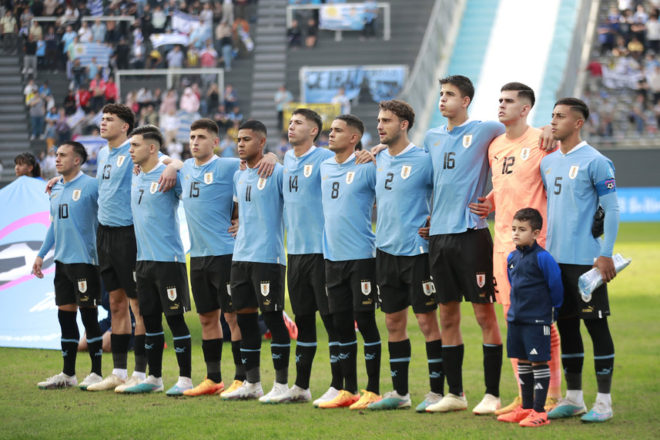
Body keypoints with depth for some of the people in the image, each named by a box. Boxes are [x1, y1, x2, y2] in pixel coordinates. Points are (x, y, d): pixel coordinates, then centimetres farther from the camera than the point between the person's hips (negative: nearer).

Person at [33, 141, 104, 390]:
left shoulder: (91, 186, -9)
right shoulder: (56, 189, 14)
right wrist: (41, 254, 20)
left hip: (85, 260, -7)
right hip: (62, 259, 7)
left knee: (88, 315, -4)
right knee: (65, 314, 9)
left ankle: (97, 374, 3)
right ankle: (67, 374, 16)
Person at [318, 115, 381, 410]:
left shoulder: (367, 168, -8)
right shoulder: (324, 167, 12)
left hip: (361, 255, -7)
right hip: (332, 256, 7)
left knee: (365, 321, -5)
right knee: (341, 325, 9)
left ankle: (373, 391, 0)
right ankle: (348, 390, 16)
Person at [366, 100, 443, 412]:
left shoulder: (423, 160, -9)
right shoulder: (378, 159, 10)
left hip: (417, 250, -7)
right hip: (386, 251, 7)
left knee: (427, 320, -4)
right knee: (393, 321, 10)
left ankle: (437, 392, 1)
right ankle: (399, 392, 17)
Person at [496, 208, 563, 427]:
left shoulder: (542, 257, -14)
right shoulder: (512, 258, 9)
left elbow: (555, 285, -7)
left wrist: (552, 309, 2)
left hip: (537, 320, -8)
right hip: (516, 319, 8)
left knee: (539, 362, -4)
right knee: (522, 362, 13)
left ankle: (539, 411, -2)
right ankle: (526, 408, 22)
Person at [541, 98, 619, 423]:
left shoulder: (595, 162, -8)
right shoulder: (548, 163, 13)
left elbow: (612, 210, -9)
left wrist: (606, 255, -14)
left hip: (585, 259, -7)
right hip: (555, 259, 7)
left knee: (596, 323, -3)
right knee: (565, 325, 10)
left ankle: (604, 402, 1)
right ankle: (573, 398, 18)